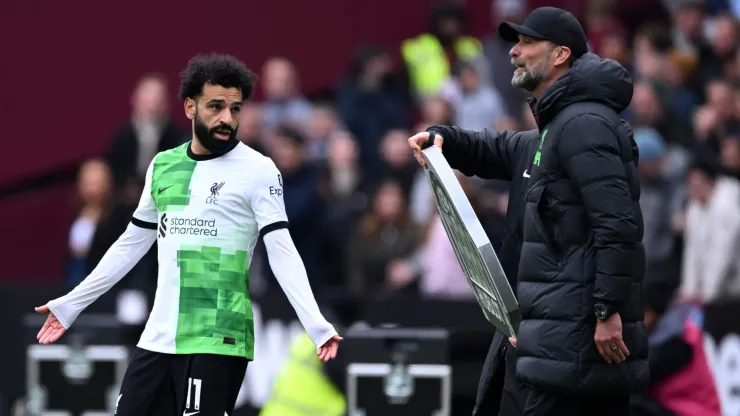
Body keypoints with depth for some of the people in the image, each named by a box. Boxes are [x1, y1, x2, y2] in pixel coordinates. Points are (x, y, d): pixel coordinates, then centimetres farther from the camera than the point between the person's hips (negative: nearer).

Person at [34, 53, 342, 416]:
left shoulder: (258, 170, -3)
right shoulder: (162, 166, 12)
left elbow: (282, 253, -9)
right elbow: (131, 245, 22)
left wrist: (316, 326, -22)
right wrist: (70, 305, 24)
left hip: (218, 342, -5)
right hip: (158, 338, 6)